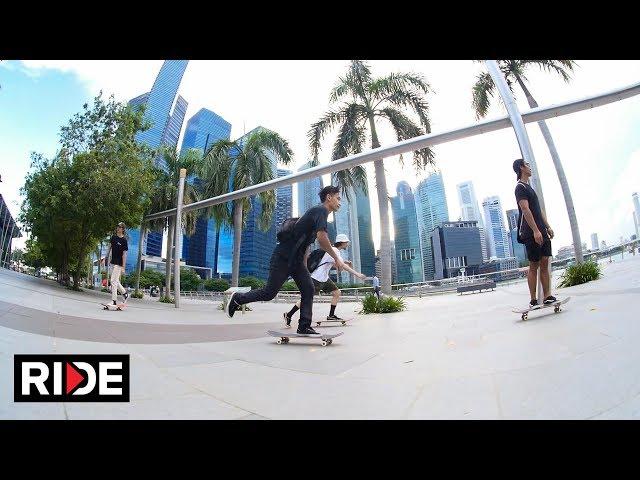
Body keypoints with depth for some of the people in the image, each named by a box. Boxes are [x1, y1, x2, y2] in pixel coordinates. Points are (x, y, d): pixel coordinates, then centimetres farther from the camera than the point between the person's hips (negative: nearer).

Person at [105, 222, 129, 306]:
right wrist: (106, 258, 16)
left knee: (113, 281, -8)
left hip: (119, 264, -7)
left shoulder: (124, 240, -11)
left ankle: (114, 301, -3)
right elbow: (109, 248, 19)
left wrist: (123, 267, -15)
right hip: (113, 262, 7)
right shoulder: (113, 237, 8)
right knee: (116, 281, 13)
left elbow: (124, 254, -13)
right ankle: (125, 294, 28)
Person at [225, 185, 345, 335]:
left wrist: (304, 267, 23)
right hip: (283, 257, -10)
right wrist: (336, 258, -18)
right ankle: (237, 298, 19)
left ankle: (304, 327, 1)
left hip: (295, 260, 10)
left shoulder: (318, 212, 19)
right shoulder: (321, 210, -11)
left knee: (308, 289, -1)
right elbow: (321, 237, -27)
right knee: (269, 293, -1)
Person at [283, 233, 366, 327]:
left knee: (337, 293, 5)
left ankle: (331, 315, 12)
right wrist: (356, 274, -28)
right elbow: (342, 265, -26)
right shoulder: (334, 251, -16)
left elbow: (334, 265, 23)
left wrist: (345, 263, 6)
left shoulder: (334, 250, 15)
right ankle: (289, 315, -2)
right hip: (317, 278, -10)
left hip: (324, 278, 10)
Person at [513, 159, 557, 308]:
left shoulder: (529, 187, 22)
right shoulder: (520, 187, -7)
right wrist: (535, 231, -24)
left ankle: (547, 296, 8)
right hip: (531, 233, -9)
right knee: (534, 266, -4)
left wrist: (547, 227, 18)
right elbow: (525, 209, -18)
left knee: (545, 263, 5)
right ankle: (533, 300, 3)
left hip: (541, 231, 9)